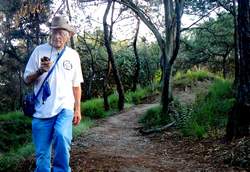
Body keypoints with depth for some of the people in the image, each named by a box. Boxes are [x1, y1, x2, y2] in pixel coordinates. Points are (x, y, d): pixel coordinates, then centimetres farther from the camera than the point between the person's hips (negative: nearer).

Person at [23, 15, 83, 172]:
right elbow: (27, 80, 3)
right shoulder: (39, 51, 1)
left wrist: (77, 109, 9)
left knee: (62, 137, -27)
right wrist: (40, 71, -16)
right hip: (42, 110, 0)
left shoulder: (73, 55, 7)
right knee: (42, 153, 4)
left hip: (65, 108, 0)